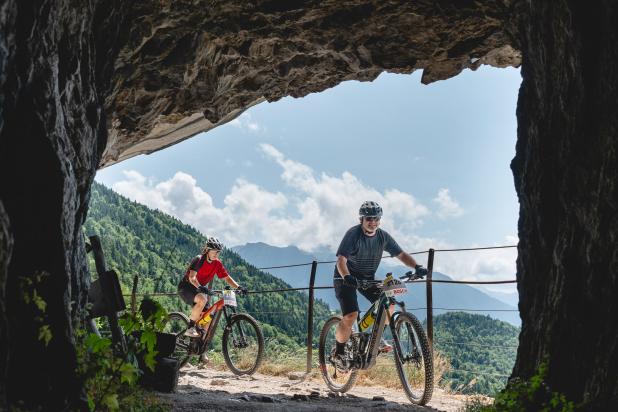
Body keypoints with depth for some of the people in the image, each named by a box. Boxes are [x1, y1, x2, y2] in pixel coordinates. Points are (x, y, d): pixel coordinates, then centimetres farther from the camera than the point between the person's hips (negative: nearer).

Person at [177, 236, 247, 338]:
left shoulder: (217, 264, -3)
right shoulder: (199, 260, -21)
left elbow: (227, 278, -2)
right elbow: (192, 277, -34)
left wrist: (238, 287, -19)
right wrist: (200, 287, -53)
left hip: (200, 289, 7)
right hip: (186, 287, -7)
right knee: (202, 299, -36)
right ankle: (191, 328, -24)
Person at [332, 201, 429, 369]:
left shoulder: (383, 236, -7)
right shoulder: (353, 234, -22)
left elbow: (401, 254, -3)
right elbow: (341, 260, -29)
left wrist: (417, 267, -21)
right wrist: (347, 277, -48)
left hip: (367, 278, 6)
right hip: (346, 278, -6)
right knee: (351, 315, -21)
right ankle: (339, 353, -2)